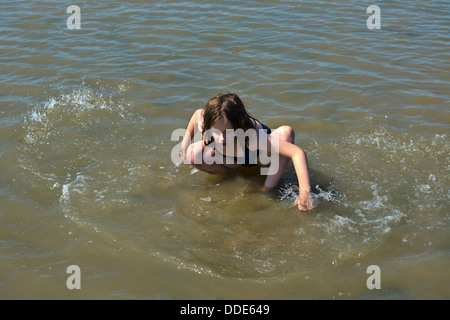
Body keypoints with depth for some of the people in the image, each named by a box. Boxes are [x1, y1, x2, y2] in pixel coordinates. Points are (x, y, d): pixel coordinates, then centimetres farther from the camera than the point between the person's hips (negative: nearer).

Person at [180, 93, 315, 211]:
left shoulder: (252, 136, -47)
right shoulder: (202, 120, -36)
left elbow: (298, 153, -52)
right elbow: (197, 113, -8)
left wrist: (305, 192, -60)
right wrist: (186, 139, -4)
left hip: (260, 153, -3)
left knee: (286, 132, -35)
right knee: (193, 154, -25)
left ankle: (268, 188, -25)